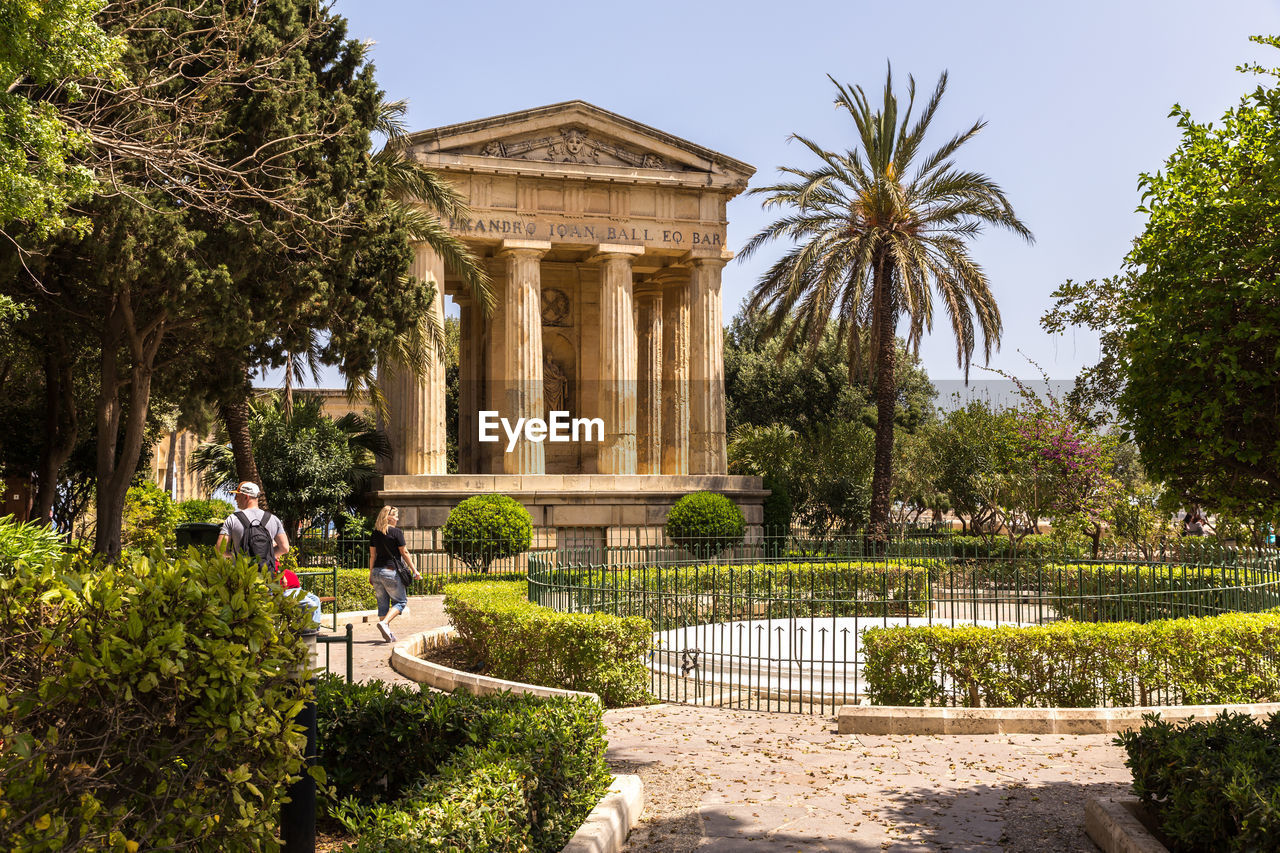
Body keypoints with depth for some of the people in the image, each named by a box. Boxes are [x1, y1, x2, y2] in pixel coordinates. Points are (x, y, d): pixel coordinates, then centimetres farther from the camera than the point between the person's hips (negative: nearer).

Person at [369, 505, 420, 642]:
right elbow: (404, 553, -6)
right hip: (391, 571, -6)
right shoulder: (396, 532, -7)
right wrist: (414, 570, 1)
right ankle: (384, 623, -16)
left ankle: (387, 634, 10)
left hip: (377, 571, 6)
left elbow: (372, 555, 11)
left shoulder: (375, 533, 9)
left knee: (382, 603, 10)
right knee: (400, 601, 5)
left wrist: (371, 574, 18)